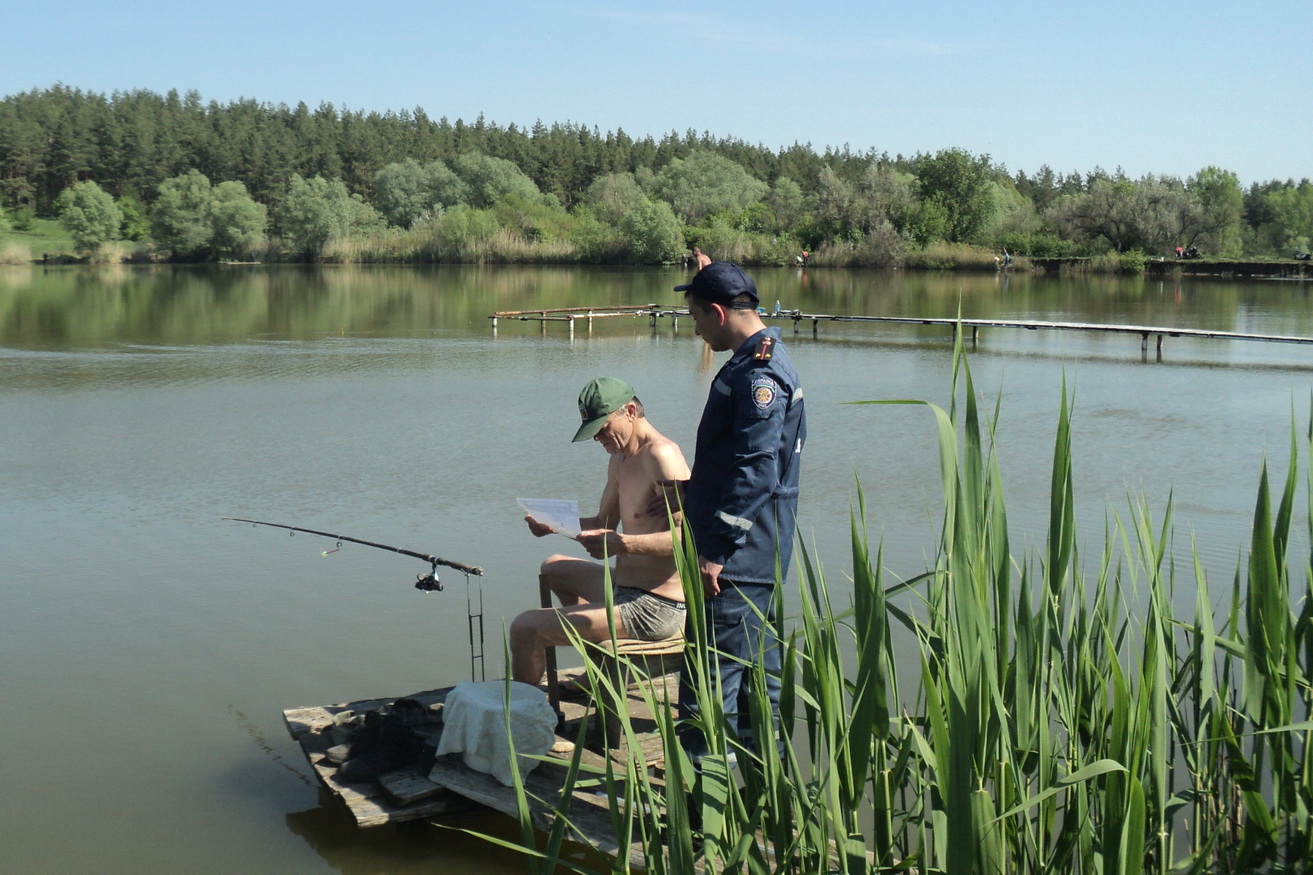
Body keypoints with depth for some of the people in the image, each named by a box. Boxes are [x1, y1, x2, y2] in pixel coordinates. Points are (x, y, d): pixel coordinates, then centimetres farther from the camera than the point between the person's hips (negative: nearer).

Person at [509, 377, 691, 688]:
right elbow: (603, 524, 22)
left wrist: (624, 544, -38)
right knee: (553, 568, 35)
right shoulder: (621, 459, 12)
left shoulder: (661, 455, -19)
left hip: (655, 609, -11)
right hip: (625, 588, 11)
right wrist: (555, 525, 4)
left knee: (524, 629, -14)